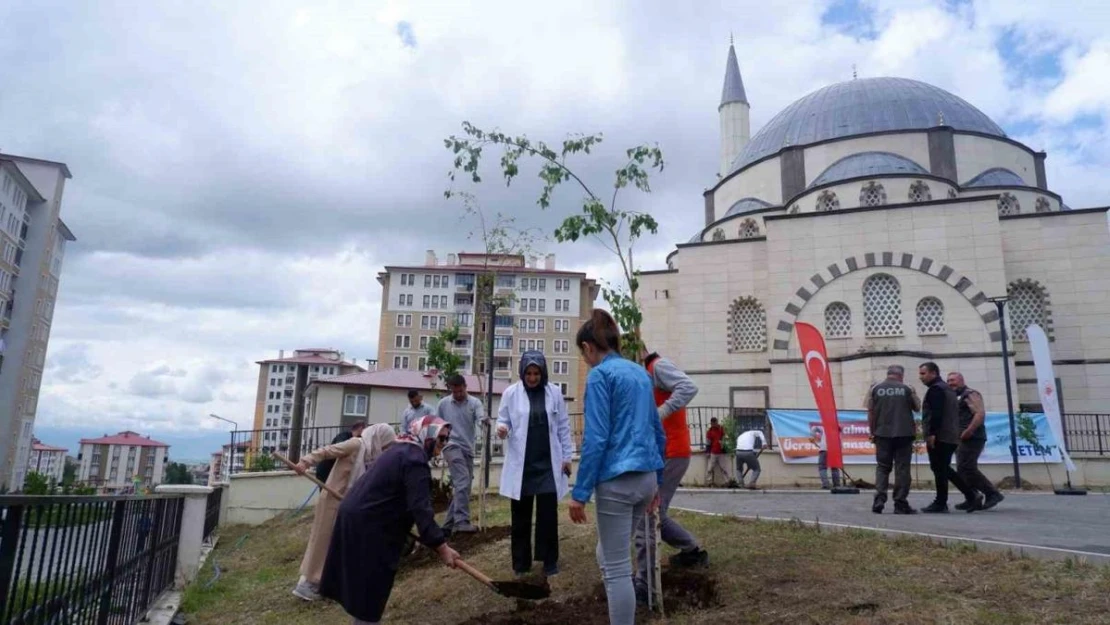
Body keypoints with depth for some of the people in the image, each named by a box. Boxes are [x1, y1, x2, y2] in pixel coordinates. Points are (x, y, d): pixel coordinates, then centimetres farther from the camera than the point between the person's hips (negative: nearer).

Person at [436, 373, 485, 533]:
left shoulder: (475, 403, 1)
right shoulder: (443, 404, 2)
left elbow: (480, 420, -16)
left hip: (468, 448, 4)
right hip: (452, 446, -4)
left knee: (463, 486, 8)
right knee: (463, 482, -20)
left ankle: (450, 522, 20)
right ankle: (462, 521, -23)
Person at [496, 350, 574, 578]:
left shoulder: (554, 392, 1)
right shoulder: (511, 393, -2)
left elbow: (563, 427, 6)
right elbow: (503, 420, 2)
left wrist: (567, 456, 5)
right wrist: (502, 429, -21)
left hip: (548, 463, 0)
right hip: (521, 463, 0)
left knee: (548, 513, 2)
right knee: (520, 514, 8)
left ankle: (550, 561, 16)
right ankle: (521, 562, 20)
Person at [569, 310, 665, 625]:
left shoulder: (600, 375, -8)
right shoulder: (641, 373, 15)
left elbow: (595, 438, -15)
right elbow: (658, 432, 20)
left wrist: (580, 492, -12)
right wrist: (656, 481, 26)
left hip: (617, 480, -8)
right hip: (646, 477, 8)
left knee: (617, 568, 2)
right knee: (609, 555, 22)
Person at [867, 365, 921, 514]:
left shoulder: (876, 389, 3)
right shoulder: (906, 389, 1)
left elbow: (871, 412, 1)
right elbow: (917, 408, 11)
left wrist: (872, 432, 8)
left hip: (883, 434, 1)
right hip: (903, 434, -1)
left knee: (882, 467, 8)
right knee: (902, 468, 4)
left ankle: (879, 501, -4)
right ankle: (900, 504, 4)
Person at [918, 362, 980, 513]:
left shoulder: (935, 389, -10)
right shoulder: (948, 389, 22)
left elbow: (936, 413, -21)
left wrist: (931, 433, -22)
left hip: (939, 437, -10)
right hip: (951, 437, 10)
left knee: (939, 470, -4)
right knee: (944, 469, 15)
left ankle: (940, 503, 0)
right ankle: (971, 497, 12)